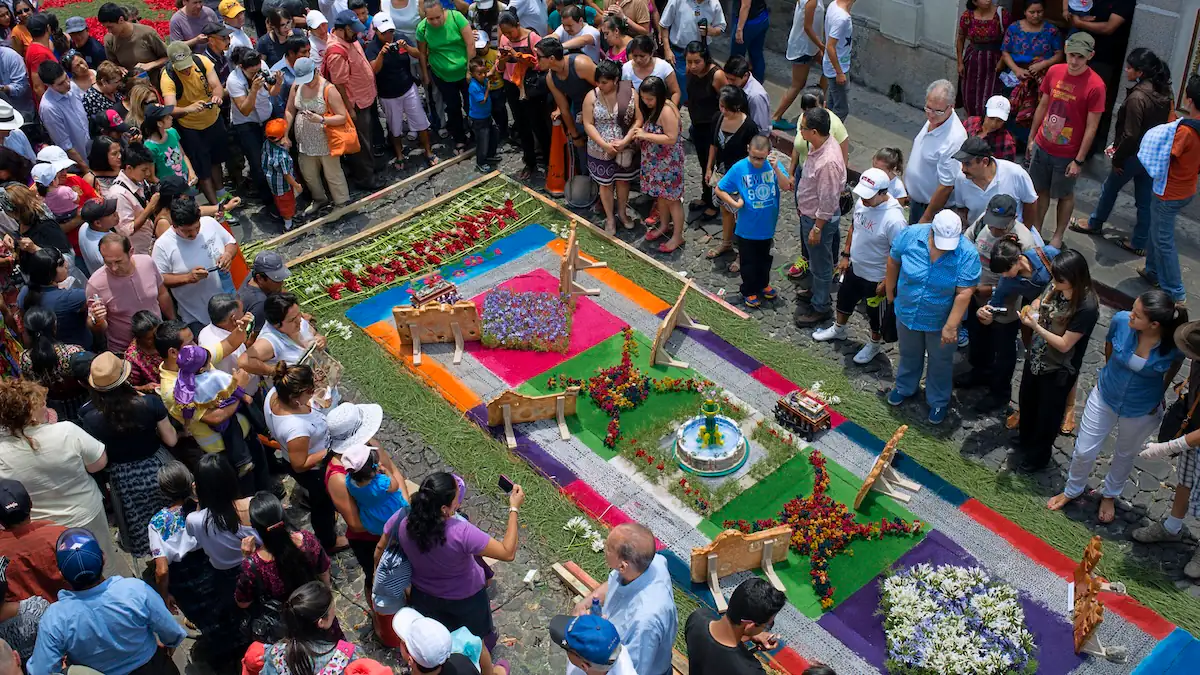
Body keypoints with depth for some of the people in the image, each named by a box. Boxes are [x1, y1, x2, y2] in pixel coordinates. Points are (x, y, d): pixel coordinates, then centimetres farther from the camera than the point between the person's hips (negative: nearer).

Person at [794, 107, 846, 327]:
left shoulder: (828, 162, -36)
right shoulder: (819, 146, -6)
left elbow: (828, 202, -28)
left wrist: (817, 229, -20)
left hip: (819, 219, -9)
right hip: (809, 214, 9)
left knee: (821, 263, 10)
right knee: (815, 259, 28)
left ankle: (821, 308, 26)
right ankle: (818, 291, 49)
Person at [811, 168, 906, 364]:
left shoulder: (894, 219, -36)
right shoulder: (862, 202, -14)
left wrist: (886, 283, -20)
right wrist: (845, 255, 11)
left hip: (876, 277, -7)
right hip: (854, 267, 7)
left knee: (875, 313, 18)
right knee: (845, 298, 30)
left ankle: (875, 344, 45)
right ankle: (838, 329, 57)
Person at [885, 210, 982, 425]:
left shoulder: (968, 254, -29)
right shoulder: (911, 235, -23)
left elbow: (965, 293, -27)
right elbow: (893, 261, -5)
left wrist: (951, 326, -28)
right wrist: (890, 290, 6)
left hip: (940, 320, -2)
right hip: (907, 312, 2)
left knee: (940, 362, 20)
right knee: (909, 354, 27)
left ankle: (938, 401, 42)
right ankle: (904, 387, 53)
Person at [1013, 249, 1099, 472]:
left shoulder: (1087, 307, -31)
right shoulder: (1055, 287, -13)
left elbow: (1064, 344, -26)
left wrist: (1035, 326, -31)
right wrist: (1032, 308, -14)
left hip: (1058, 370, -6)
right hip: (1035, 359, 7)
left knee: (1047, 414, 17)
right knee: (1027, 403, 26)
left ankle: (1038, 456, 41)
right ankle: (1025, 443, 53)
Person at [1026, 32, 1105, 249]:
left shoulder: (1095, 86, -20)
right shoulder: (1054, 72, -5)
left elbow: (1091, 127, -16)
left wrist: (1079, 160, -15)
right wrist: (1032, 139, 11)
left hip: (1067, 154, -4)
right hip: (1041, 146, 4)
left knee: (1064, 195, 14)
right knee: (1040, 189, 18)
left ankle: (1058, 236, 30)